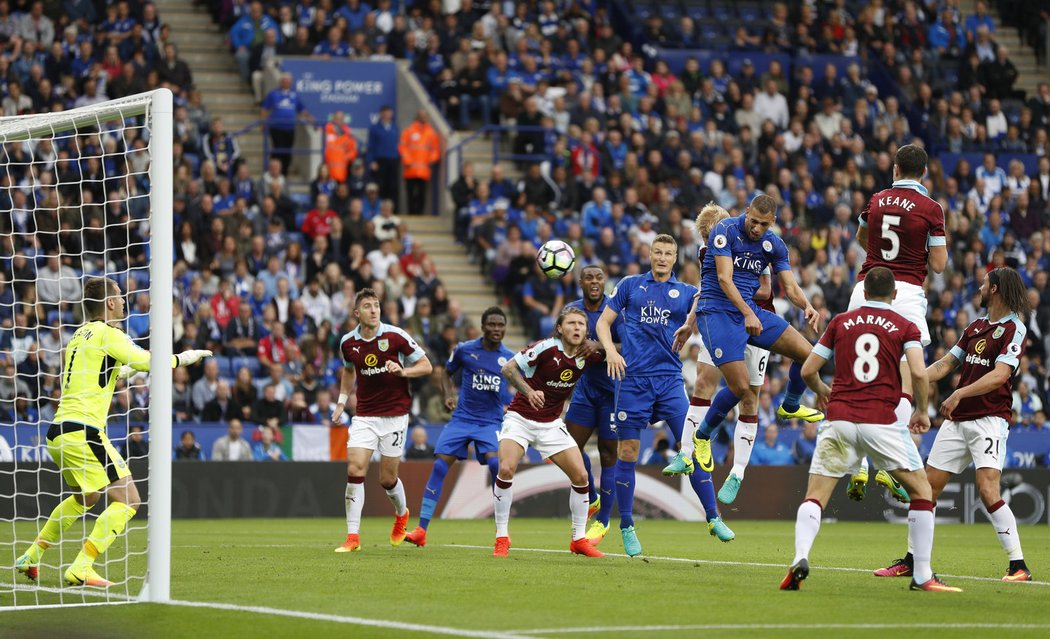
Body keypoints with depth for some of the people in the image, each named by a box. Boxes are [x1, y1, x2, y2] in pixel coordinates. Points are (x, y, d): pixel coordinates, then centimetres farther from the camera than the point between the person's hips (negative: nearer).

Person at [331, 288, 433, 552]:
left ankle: (401, 514, 37)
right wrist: (342, 401, 15)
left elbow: (426, 366, -3)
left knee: (387, 479, 3)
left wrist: (402, 371, -20)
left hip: (394, 414, -2)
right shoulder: (348, 343, 1)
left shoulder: (396, 336, -9)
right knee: (355, 469, -14)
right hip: (364, 415, 2)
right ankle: (353, 537, -10)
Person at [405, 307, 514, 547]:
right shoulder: (464, 350, 0)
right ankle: (421, 530, -6)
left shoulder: (510, 358, 2)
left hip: (492, 421, -1)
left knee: (495, 463, -23)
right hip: (462, 417, 1)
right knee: (440, 465, -11)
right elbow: (447, 373, 16)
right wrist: (449, 394, -2)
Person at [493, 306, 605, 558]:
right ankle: (502, 538, -10)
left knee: (581, 476, -4)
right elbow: (508, 368, -16)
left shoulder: (588, 354, -6)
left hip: (551, 424, 4)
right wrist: (529, 391, -30)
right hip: (521, 417, -4)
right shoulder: (546, 348, -19)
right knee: (506, 469, -23)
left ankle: (579, 539, 13)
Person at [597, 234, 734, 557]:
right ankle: (626, 527, 10)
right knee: (627, 454, 0)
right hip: (633, 379, -1)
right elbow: (603, 322, 11)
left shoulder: (686, 293, 12)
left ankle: (713, 518, 1)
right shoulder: (631, 285, 10)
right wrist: (611, 351, -6)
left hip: (670, 379, 1)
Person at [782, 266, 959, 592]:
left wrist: (822, 391, 35)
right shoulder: (905, 327, 7)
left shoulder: (841, 322, 14)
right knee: (921, 491, 12)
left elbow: (808, 370, 13)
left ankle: (800, 559, -21)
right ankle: (922, 575, 8)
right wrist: (921, 411, 7)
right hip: (881, 421, -2)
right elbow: (919, 372, -9)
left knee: (815, 496, 5)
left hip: (839, 419, 2)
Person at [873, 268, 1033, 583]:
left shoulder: (1014, 329, -7)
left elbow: (1000, 374, -20)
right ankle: (911, 560, 16)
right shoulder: (976, 326, 17)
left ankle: (1018, 566, -16)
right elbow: (946, 363, 21)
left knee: (988, 490, -20)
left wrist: (959, 394, -28)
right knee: (928, 486, 6)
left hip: (989, 419, -8)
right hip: (957, 420, 8)